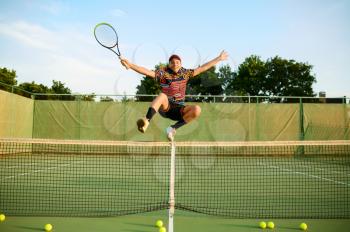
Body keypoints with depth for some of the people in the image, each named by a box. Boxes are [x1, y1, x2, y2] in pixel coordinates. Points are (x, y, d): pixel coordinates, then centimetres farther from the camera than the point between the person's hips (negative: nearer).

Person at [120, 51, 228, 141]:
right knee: (162, 96, -36)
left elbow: (202, 68, 13)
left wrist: (219, 58, 14)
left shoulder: (185, 73, 8)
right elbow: (147, 72, -15)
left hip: (179, 110, 3)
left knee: (197, 109, -25)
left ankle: (173, 128, -16)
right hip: (165, 108, -3)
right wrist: (130, 65, -29)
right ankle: (146, 122, -49)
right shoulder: (163, 73, -3)